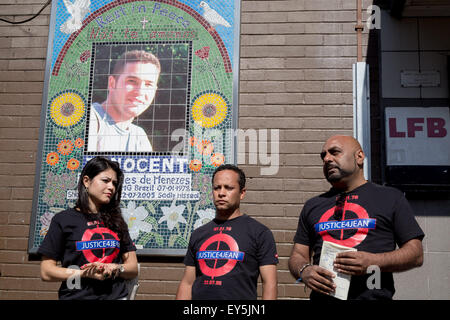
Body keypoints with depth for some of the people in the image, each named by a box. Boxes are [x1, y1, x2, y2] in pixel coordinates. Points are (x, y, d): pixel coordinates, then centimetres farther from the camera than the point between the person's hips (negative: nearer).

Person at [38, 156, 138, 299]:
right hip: (77, 296, -3)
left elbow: (133, 268, 8)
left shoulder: (116, 221, 9)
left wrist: (115, 269, -12)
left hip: (116, 295, 3)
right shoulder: (63, 220, 0)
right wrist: (85, 273, -15)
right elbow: (46, 272, -4)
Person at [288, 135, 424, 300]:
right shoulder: (312, 206, 17)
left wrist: (373, 262, -12)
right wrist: (304, 271, -7)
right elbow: (298, 255, 15)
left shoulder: (391, 198, 8)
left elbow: (416, 254, 3)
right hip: (322, 294, 4)